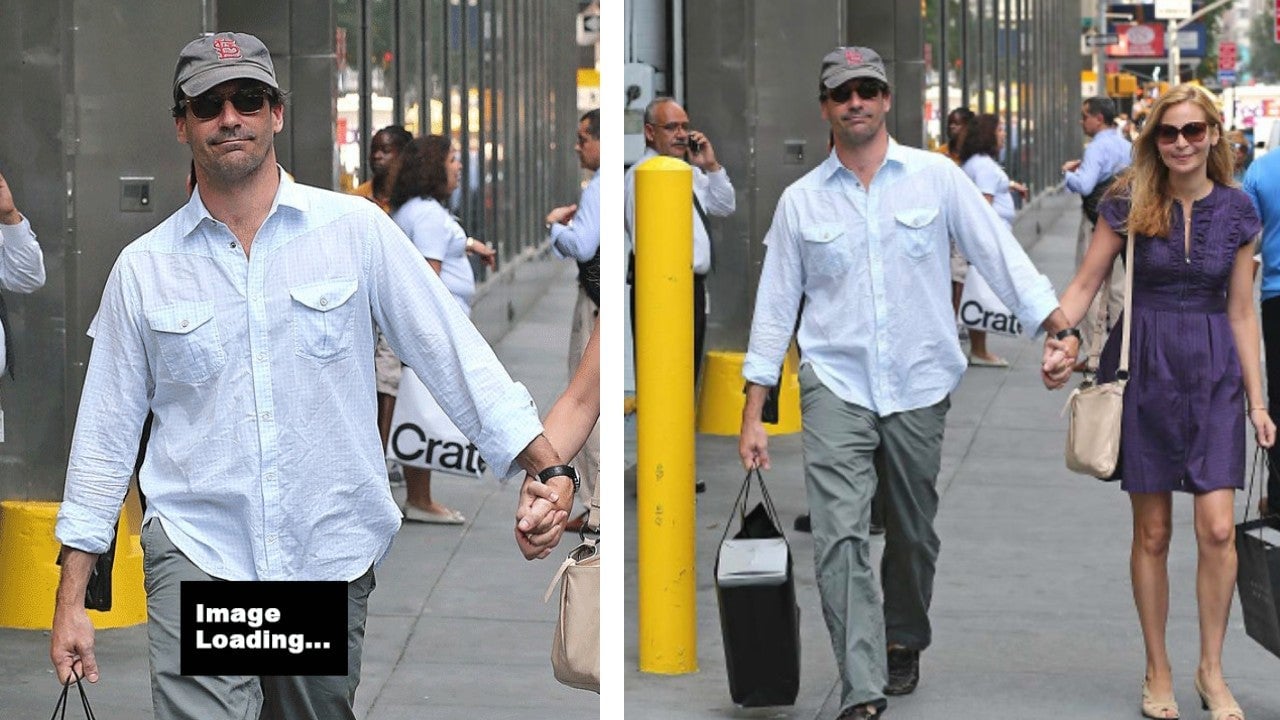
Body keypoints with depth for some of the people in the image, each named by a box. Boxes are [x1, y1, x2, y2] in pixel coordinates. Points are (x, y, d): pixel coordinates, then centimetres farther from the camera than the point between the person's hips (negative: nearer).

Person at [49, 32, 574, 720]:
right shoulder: (142, 268, 4)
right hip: (196, 557, -1)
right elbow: (105, 435, 8)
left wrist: (547, 467, -10)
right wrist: (70, 600, 6)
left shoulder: (356, 229, 1)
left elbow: (453, 352, 1)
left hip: (333, 556, 1)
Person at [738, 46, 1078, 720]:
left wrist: (1061, 328, -13)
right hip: (835, 384, -1)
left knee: (913, 533, 14)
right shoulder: (799, 200, 5)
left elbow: (1001, 255, -1)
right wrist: (753, 414, 4)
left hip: (919, 385, 1)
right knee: (840, 535, -16)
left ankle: (903, 641, 40)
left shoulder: (936, 176, 2)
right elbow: (774, 308, 7)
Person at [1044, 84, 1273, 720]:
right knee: (1153, 533, 5)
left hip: (1213, 371, 1)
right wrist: (1056, 339, -20)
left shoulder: (1235, 211, 3)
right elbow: (1084, 284, -1)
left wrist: (1256, 401, 5)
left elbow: (1241, 312, 7)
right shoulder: (1129, 203, -2)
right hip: (1144, 368, -1)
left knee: (1217, 527, -9)